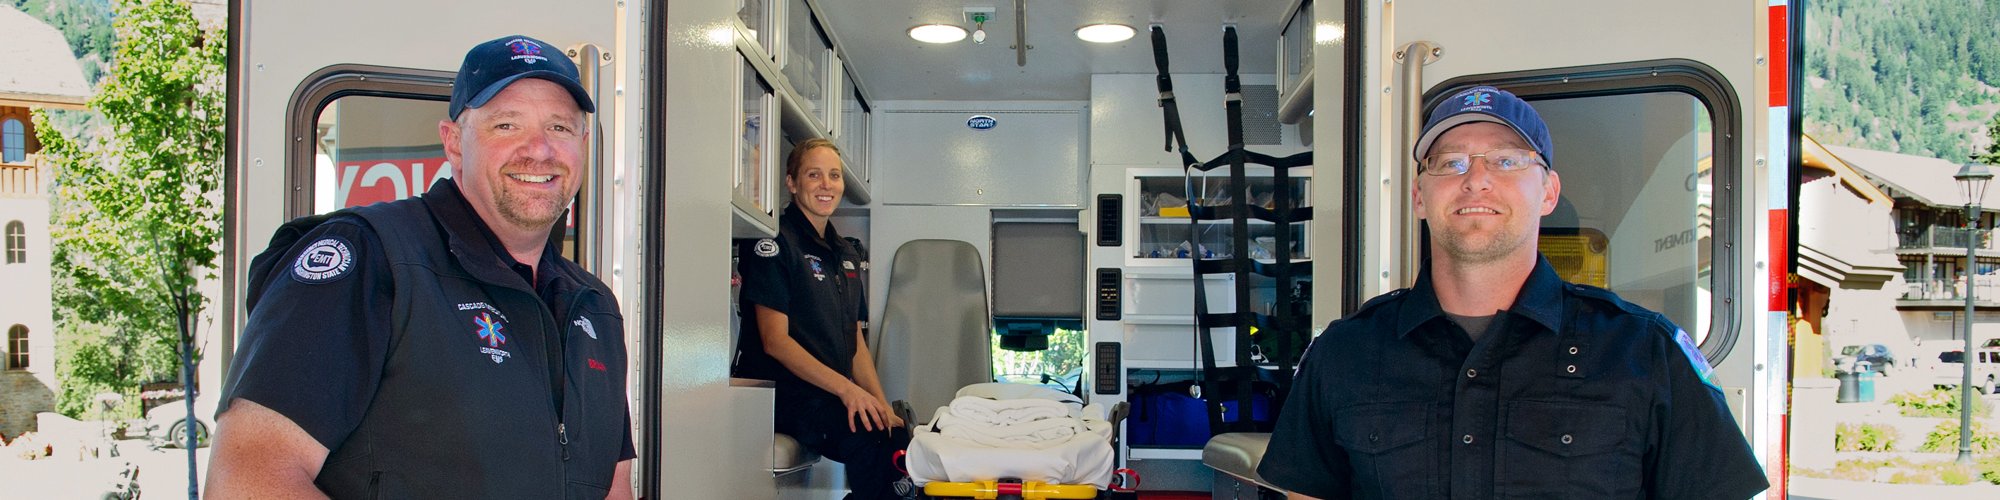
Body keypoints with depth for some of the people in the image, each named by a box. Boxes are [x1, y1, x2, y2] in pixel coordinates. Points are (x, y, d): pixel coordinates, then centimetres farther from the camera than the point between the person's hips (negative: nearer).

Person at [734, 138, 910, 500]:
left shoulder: (847, 255, 20)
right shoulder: (776, 243, -4)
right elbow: (775, 340, -12)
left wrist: (882, 405, 3)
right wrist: (846, 388, -21)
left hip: (836, 398, 7)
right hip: (785, 395, -7)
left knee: (899, 436, -22)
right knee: (870, 437, -32)